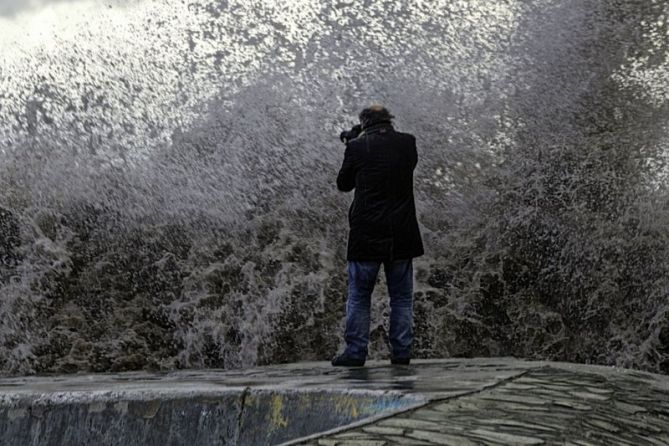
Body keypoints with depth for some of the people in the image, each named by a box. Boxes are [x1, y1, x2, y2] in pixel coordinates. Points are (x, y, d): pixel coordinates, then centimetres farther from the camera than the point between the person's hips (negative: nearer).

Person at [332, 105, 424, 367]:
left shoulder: (357, 147, -7)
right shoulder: (407, 143, 1)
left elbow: (343, 184, 6)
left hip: (366, 236, -2)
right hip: (402, 236, 3)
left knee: (359, 296, 6)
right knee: (402, 297, 10)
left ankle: (355, 352, 5)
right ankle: (401, 352, 10)